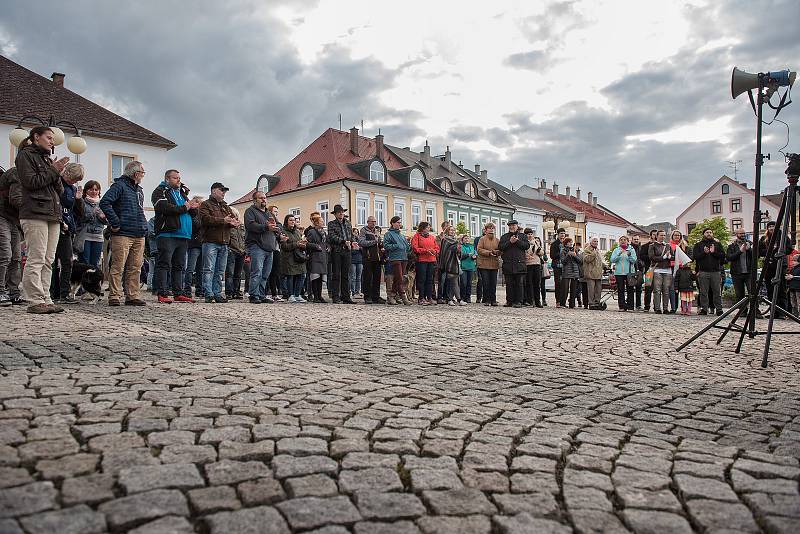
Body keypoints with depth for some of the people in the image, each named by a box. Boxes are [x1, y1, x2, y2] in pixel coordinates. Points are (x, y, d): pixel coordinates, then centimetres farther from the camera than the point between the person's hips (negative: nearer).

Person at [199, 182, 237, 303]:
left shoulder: (226, 207, 25)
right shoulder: (206, 205, 3)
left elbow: (234, 219, 16)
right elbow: (206, 219, -14)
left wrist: (234, 222, -8)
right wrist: (223, 220, -19)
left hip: (224, 243, 7)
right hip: (210, 242, -7)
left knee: (220, 271, 7)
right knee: (209, 270, -7)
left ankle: (217, 294, 12)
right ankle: (209, 295, -7)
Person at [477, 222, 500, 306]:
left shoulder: (497, 240, 12)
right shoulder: (482, 239, 2)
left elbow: (501, 250, 10)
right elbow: (479, 250, -6)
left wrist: (496, 252, -11)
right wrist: (489, 253, -16)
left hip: (494, 264, 3)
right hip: (484, 264, -3)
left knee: (494, 283, 3)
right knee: (486, 283, -2)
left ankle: (493, 300, 9)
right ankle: (486, 300, 6)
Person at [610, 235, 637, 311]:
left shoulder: (632, 250, 8)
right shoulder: (616, 250, 10)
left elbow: (634, 260, -3)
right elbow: (612, 260, -2)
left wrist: (629, 255, -20)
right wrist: (619, 254, -16)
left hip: (629, 272, -1)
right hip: (619, 273, 1)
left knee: (630, 290, -2)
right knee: (620, 290, 1)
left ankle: (630, 306, 1)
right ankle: (622, 306, 5)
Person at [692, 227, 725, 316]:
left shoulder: (717, 244, 14)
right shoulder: (698, 244, 11)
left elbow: (723, 255, 4)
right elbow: (695, 257, 0)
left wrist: (714, 252, -11)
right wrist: (704, 252, -13)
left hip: (715, 272, 1)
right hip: (703, 272, -1)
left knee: (717, 292, 0)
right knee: (703, 292, 1)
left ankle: (719, 309, 6)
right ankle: (704, 309, 6)